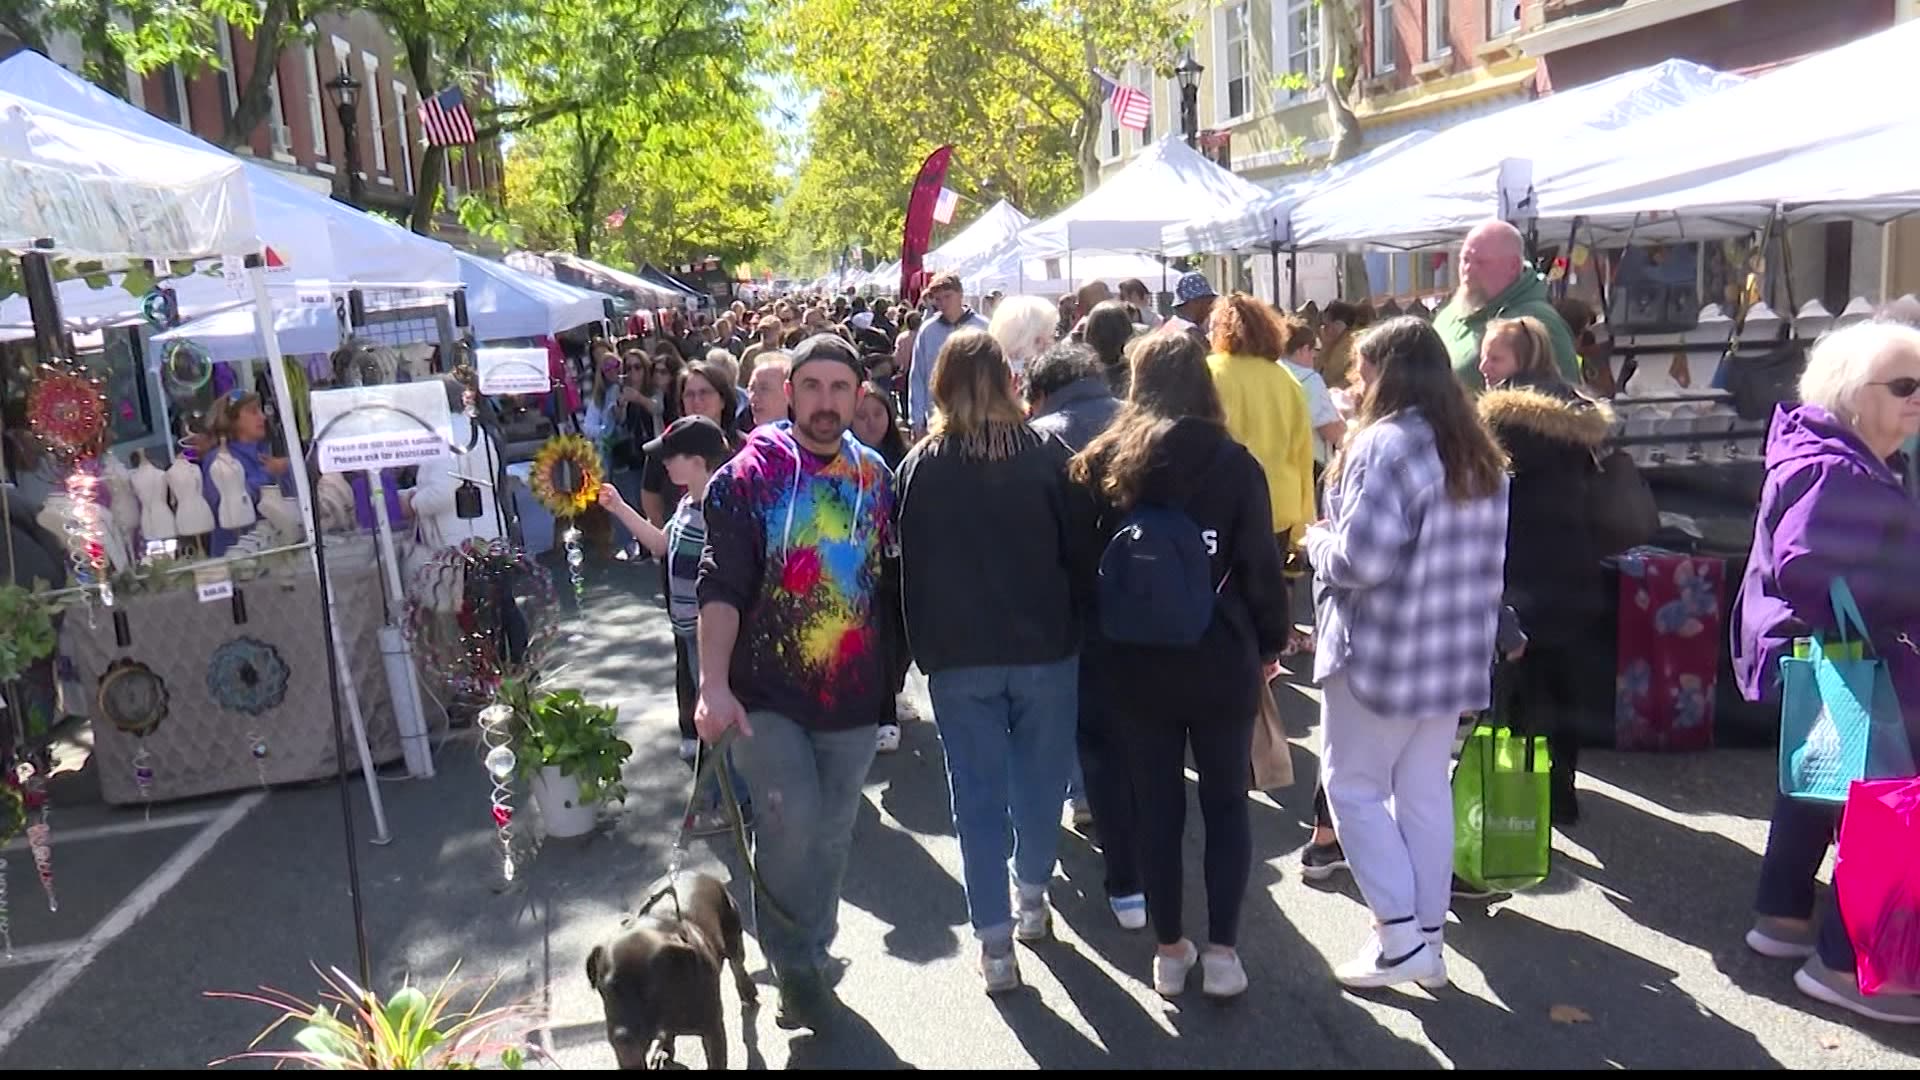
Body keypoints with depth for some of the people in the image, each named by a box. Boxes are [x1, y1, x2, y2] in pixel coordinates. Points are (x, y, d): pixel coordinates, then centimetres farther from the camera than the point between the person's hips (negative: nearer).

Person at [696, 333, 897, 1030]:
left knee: (833, 834, 13)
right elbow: (722, 585, -14)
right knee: (792, 824, -13)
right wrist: (713, 685, -24)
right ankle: (791, 963, 11)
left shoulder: (875, 476, 5)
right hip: (768, 693, -4)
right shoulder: (750, 475, -8)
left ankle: (811, 955, 34)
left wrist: (891, 674, 13)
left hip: (853, 696, 4)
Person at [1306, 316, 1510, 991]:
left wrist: (1318, 540, -4)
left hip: (1381, 654, -8)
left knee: (1353, 786, 5)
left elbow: (1361, 559, -22)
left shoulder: (1383, 444, -17)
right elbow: (1488, 557, 16)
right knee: (1425, 791, 14)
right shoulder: (1480, 453, 11)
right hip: (1454, 655, 8)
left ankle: (1400, 938, 5)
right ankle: (1428, 941, 22)